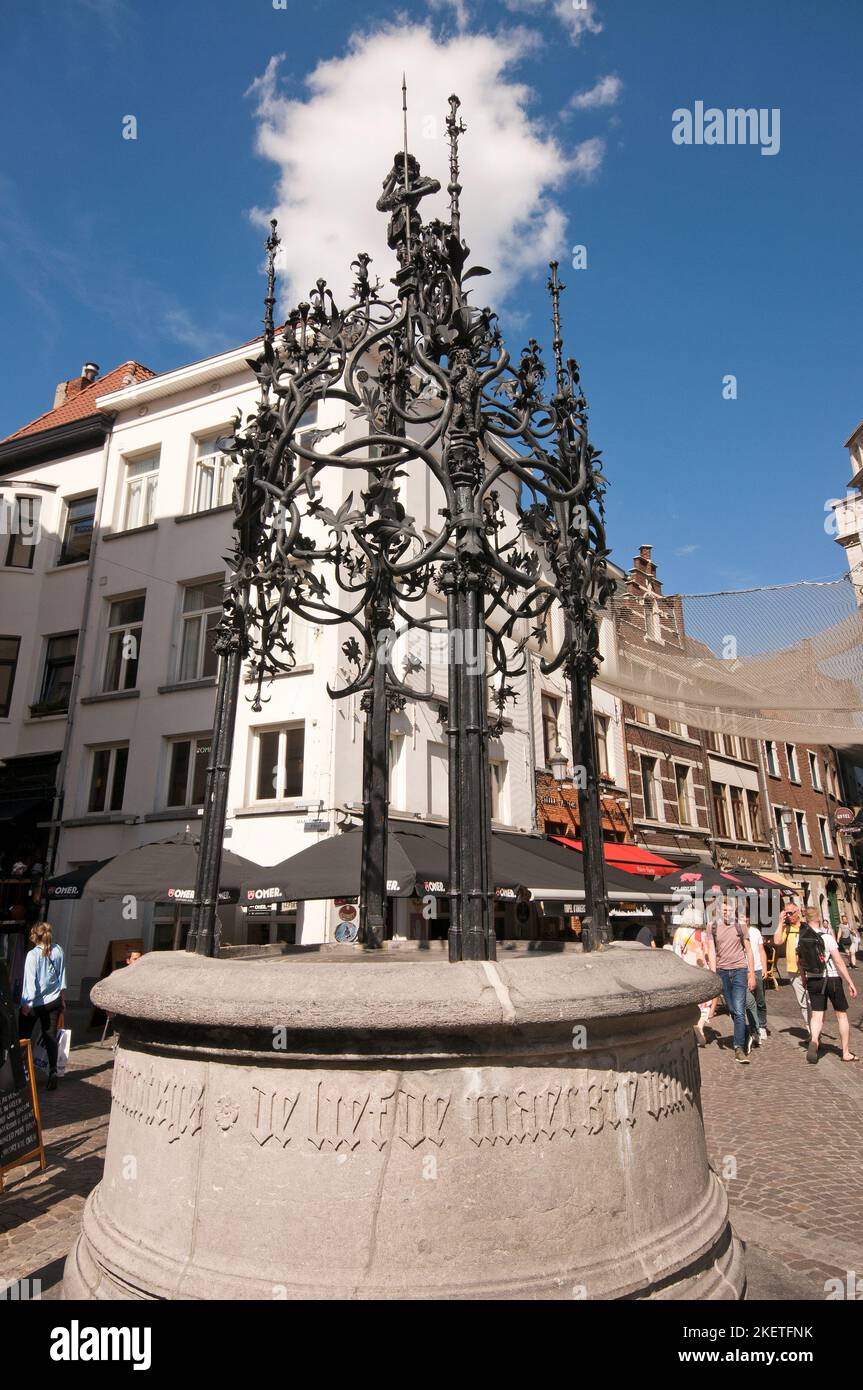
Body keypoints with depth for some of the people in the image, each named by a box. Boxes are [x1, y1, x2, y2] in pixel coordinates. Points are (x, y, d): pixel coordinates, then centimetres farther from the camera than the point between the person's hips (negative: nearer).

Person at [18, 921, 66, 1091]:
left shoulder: (33, 955, -15)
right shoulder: (58, 951, -2)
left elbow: (30, 981, -16)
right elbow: (62, 976, 5)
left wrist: (26, 1003, -10)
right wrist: (62, 997, 14)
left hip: (35, 1003, -4)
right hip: (53, 1001, 4)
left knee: (23, 1037, 12)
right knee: (50, 1037, 7)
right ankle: (53, 1073, 4)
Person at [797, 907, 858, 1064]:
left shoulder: (801, 937, 0)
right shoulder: (826, 936, -15)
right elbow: (838, 961, -17)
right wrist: (850, 983, -11)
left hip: (813, 980, 3)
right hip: (832, 979, -3)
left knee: (817, 1015, 6)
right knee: (842, 1015, 13)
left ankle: (813, 1041, -19)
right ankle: (846, 1053, 19)